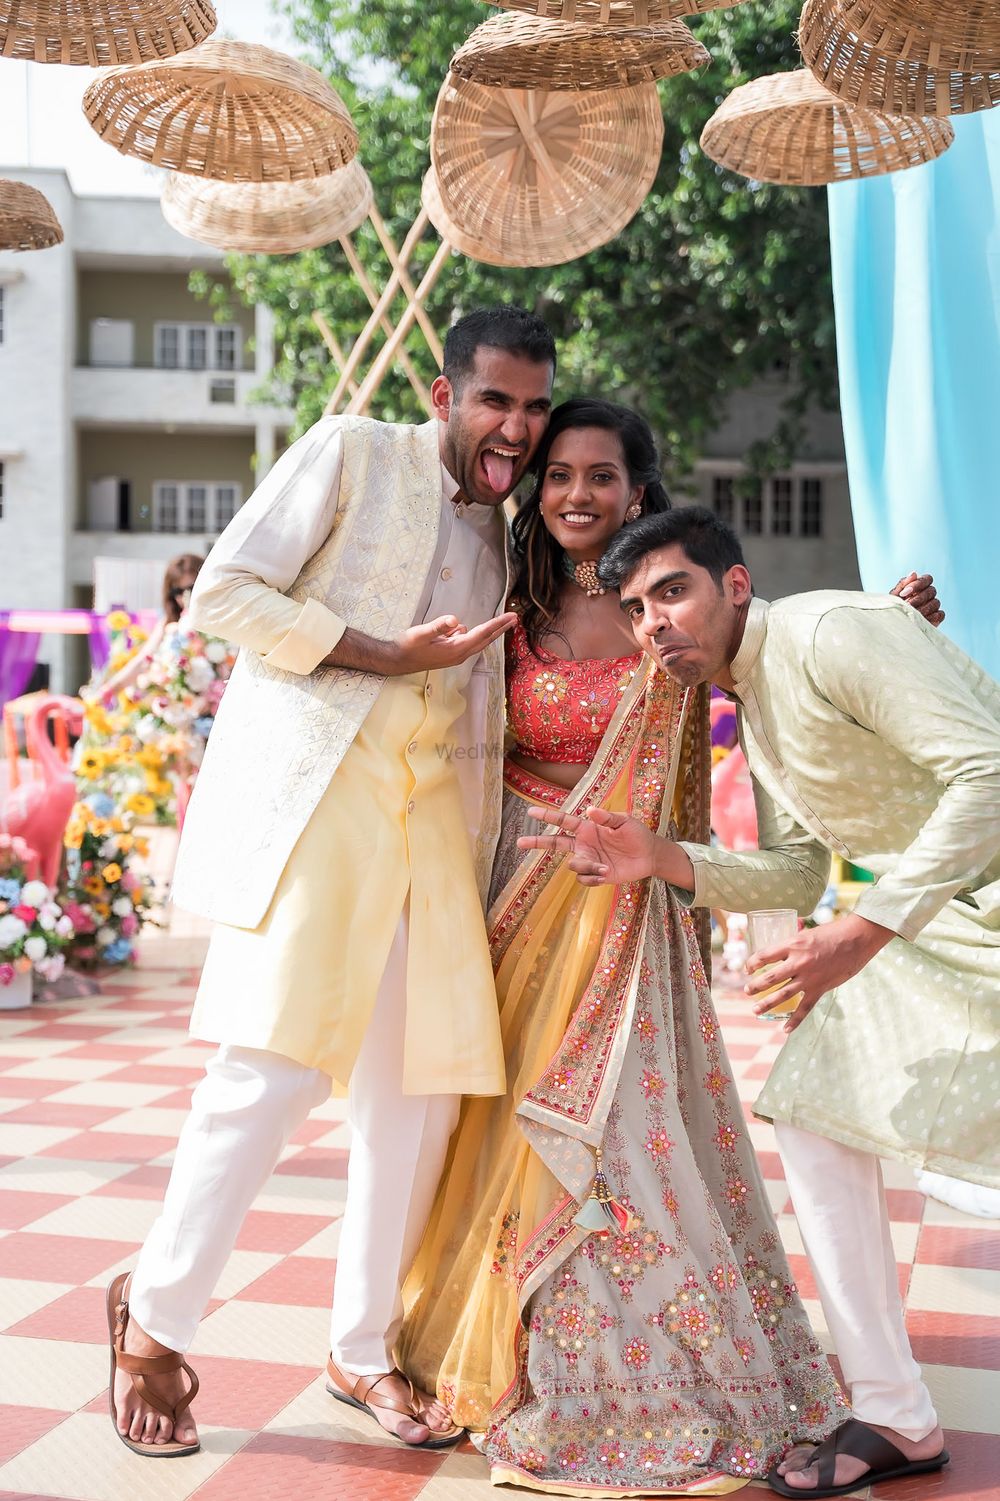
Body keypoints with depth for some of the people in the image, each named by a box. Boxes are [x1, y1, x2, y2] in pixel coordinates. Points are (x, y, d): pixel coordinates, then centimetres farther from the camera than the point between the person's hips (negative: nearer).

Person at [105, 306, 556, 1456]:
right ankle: (155, 1316, 7)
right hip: (311, 787, -6)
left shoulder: (510, 536, 23)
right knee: (279, 1059, -13)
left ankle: (363, 1351, 19)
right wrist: (392, 656, -10)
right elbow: (227, 592, -4)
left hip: (434, 811, 6)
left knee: (423, 1079, 5)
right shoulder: (351, 454, 5)